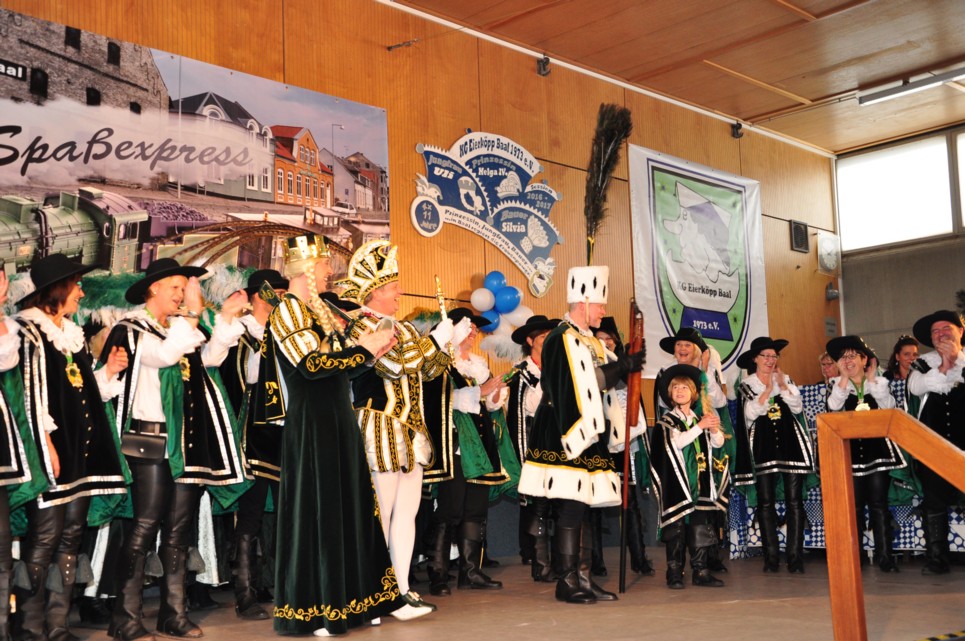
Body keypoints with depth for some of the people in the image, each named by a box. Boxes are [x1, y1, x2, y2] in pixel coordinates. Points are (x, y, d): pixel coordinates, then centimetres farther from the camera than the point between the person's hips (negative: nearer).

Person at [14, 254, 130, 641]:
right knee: (45, 535, -8)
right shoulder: (30, 331, -5)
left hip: (82, 448, 8)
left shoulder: (73, 334, 21)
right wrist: (46, 442, -17)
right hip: (51, 448, -8)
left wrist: (108, 372, 8)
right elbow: (32, 391, -13)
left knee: (71, 536, 7)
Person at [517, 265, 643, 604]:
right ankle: (567, 582, 0)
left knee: (579, 510, 10)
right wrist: (622, 366, -18)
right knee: (570, 510, -7)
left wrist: (625, 363, -4)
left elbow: (604, 377, 13)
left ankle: (582, 577, 15)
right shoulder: (562, 340, -11)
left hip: (588, 437, 9)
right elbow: (583, 382, -20)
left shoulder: (589, 341, 18)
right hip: (566, 437, -9)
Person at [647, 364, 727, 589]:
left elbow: (718, 445, 8)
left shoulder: (700, 420, 15)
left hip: (700, 483, 4)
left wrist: (715, 431, -12)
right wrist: (700, 427, -17)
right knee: (676, 527, -5)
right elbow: (676, 442, -14)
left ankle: (701, 571, 5)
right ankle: (674, 573, 0)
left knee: (701, 526, 0)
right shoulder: (666, 422, 3)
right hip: (676, 482, -4)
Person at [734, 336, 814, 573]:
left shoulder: (786, 380, 15)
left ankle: (795, 556, -3)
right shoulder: (747, 385, 8)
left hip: (791, 443, 1)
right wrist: (768, 390, -11)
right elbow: (750, 413, -6)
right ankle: (771, 557, 4)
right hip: (763, 447, -1)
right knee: (766, 502, -1)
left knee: (794, 500, -5)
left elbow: (798, 407, 4)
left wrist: (783, 386, -6)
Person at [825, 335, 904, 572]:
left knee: (879, 503, -2)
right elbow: (834, 406, -13)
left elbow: (888, 407, -10)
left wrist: (872, 378, -6)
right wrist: (844, 377, -10)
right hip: (849, 449, 0)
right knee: (854, 505, 1)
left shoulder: (879, 382, 9)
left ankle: (884, 555, -1)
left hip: (876, 447, 0)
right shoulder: (837, 384, 8)